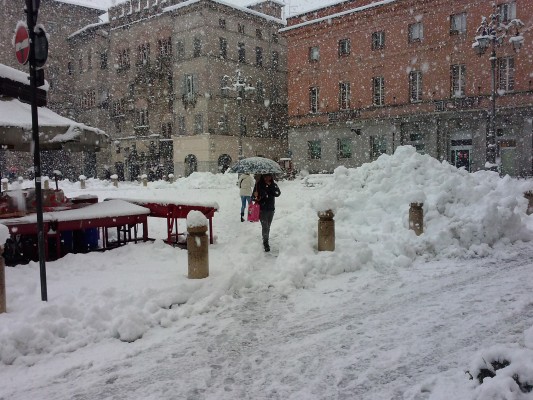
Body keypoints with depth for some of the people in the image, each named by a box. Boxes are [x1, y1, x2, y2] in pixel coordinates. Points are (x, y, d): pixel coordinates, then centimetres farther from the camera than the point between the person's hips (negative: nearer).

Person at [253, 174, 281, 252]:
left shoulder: (273, 184, 2)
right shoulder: (259, 184, -5)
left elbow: (277, 193, -12)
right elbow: (254, 195, -2)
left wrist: (271, 186, -18)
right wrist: (256, 197, -24)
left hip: (271, 209, 3)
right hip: (262, 209, -3)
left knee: (268, 226, 13)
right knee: (265, 226, -11)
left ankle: (266, 241, 27)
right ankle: (266, 243, -6)